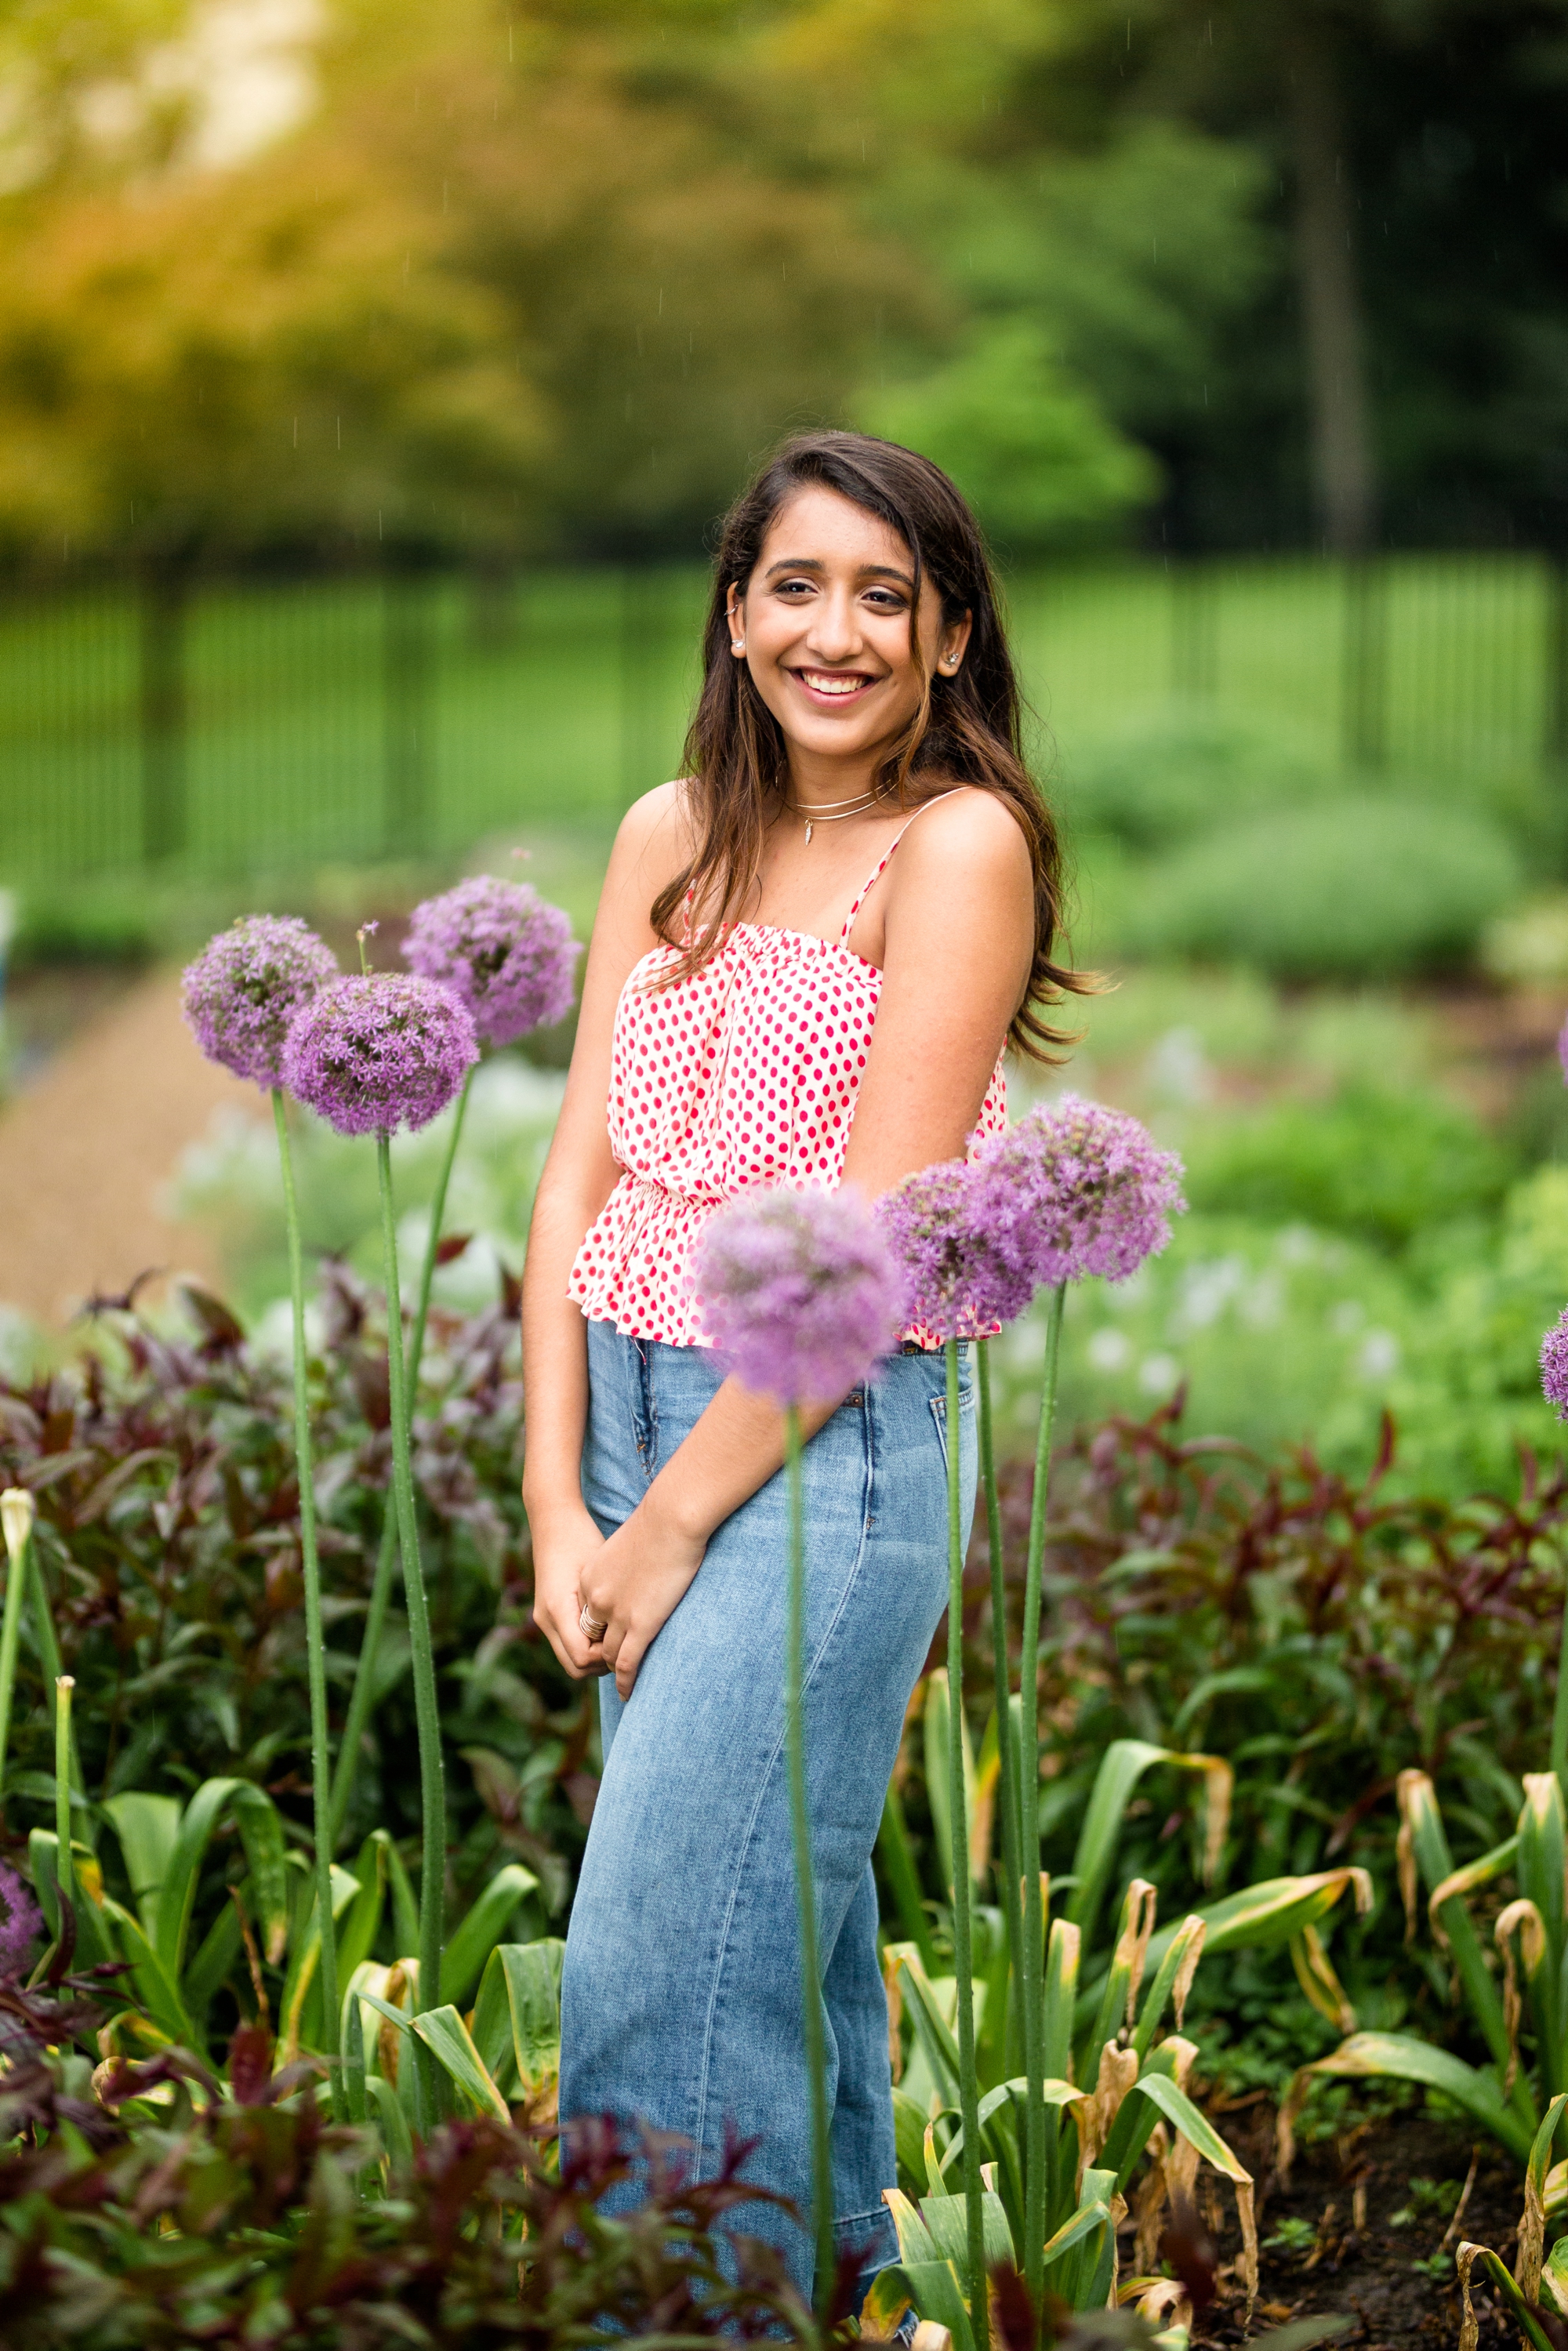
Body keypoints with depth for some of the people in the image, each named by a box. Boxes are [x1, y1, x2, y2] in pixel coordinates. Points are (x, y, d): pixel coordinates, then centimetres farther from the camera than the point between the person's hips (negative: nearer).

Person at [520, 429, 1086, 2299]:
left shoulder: (959, 843, -9)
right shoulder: (671, 836, 9)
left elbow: (871, 1237, -14)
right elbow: (583, 1172, 6)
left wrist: (675, 1520, -12)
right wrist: (558, 1499, -2)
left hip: (830, 1442, -6)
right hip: (627, 1405, 6)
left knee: (667, 1966, -7)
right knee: (786, 1930, 17)